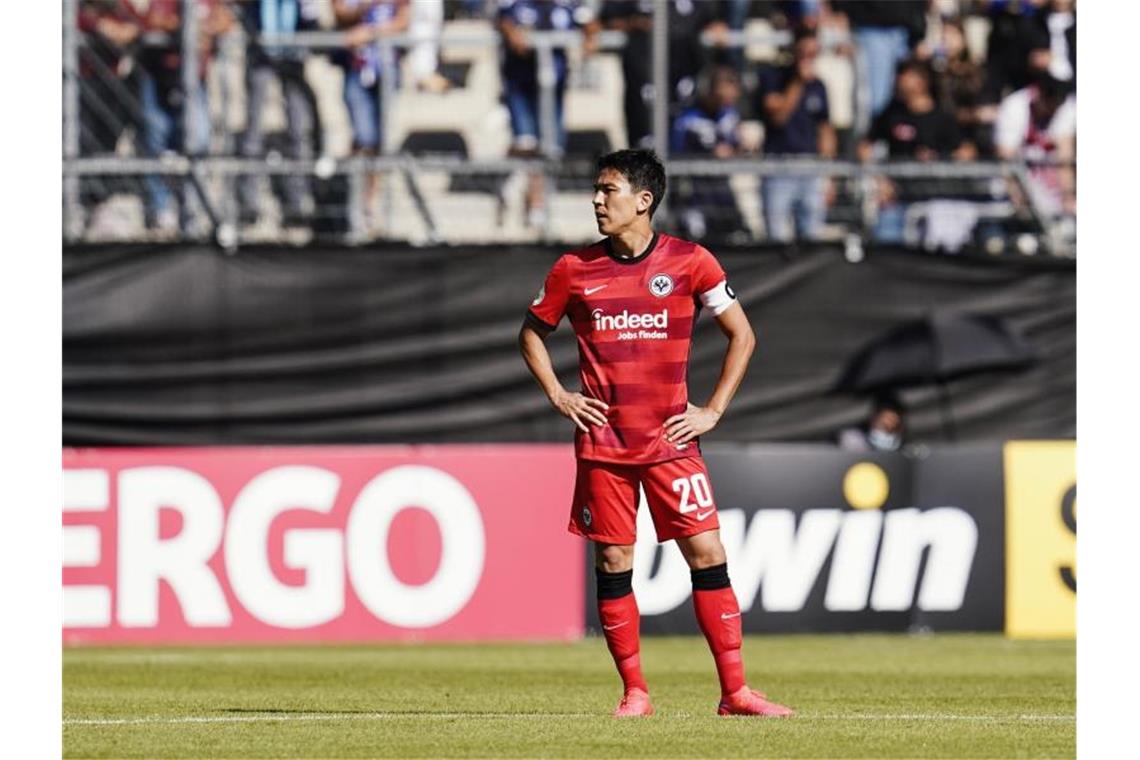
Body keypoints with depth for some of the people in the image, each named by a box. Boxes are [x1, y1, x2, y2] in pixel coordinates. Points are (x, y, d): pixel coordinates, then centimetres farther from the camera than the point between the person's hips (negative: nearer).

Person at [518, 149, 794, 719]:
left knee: (707, 553, -6)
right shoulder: (574, 270, 3)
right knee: (612, 563, 1)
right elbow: (532, 333, 18)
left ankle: (734, 691, -2)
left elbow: (742, 335, 6)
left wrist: (713, 410, 0)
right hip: (602, 442, 1)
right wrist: (558, 396, 4)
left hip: (671, 438, -1)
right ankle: (634, 692, 10)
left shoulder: (690, 262, -1)